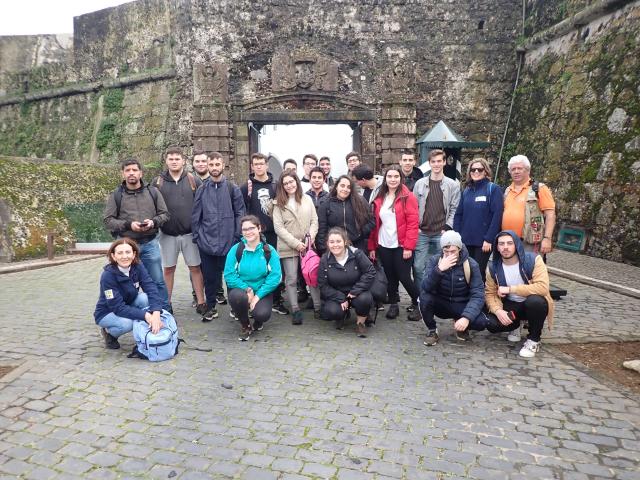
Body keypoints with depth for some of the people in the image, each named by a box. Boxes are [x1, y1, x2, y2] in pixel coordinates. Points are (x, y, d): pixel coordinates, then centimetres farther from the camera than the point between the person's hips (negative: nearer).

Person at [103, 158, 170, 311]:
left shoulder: (153, 191, 4)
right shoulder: (116, 195, 0)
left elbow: (164, 214, 7)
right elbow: (108, 220, -2)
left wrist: (153, 222, -14)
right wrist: (128, 224, -16)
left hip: (150, 243, 1)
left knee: (158, 281, 7)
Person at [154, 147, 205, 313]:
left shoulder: (194, 180, 1)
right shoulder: (158, 182, 4)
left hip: (190, 233, -1)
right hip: (167, 234, 1)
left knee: (195, 268, 4)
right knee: (168, 269, 10)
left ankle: (201, 303, 14)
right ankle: (166, 304, 22)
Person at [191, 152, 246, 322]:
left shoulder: (232, 188, 1)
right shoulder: (202, 190, 6)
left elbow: (240, 213, 1)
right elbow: (195, 215, 7)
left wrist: (237, 236, -4)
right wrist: (196, 236, 3)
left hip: (228, 241, -2)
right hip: (206, 241, 2)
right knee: (209, 276, 8)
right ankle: (211, 307, 21)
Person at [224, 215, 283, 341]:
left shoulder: (269, 251, -5)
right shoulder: (235, 249, -4)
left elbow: (275, 276, -11)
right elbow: (229, 275, -9)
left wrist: (258, 295, -19)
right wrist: (247, 289, -20)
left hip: (262, 292, 0)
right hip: (241, 289, 1)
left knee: (262, 314, -29)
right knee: (237, 296, -34)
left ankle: (258, 321, 15)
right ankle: (245, 325, -1)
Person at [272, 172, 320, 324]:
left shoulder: (307, 199, 8)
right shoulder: (279, 204, 1)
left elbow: (314, 220, 7)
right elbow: (278, 227, -6)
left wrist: (311, 236, -10)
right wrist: (296, 243, -12)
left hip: (308, 246, 2)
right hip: (288, 247, -1)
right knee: (291, 279, 2)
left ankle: (318, 307, 12)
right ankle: (295, 310, 10)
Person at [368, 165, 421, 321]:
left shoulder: (408, 197, -5)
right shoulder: (379, 199, 9)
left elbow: (413, 223, -10)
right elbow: (375, 224, 11)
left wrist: (408, 247, -16)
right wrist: (372, 246, 7)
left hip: (401, 246, -4)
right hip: (383, 246, 4)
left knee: (404, 277, -2)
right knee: (390, 277, 10)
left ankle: (418, 304, 19)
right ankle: (393, 305, 25)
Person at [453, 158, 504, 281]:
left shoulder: (493, 189, -3)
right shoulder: (466, 191, 12)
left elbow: (497, 215, -11)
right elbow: (458, 214, 12)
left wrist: (489, 239, -16)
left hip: (483, 242, -5)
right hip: (466, 241, 5)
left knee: (479, 273, 2)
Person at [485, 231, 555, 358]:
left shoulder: (533, 259, -20)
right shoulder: (493, 267, -9)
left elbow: (542, 287, -31)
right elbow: (490, 294, -5)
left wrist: (510, 289, -30)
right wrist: (498, 310, -27)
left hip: (534, 304, -3)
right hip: (511, 305, 3)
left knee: (535, 301, -39)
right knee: (491, 323, -24)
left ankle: (533, 340, -11)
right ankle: (516, 325, 15)